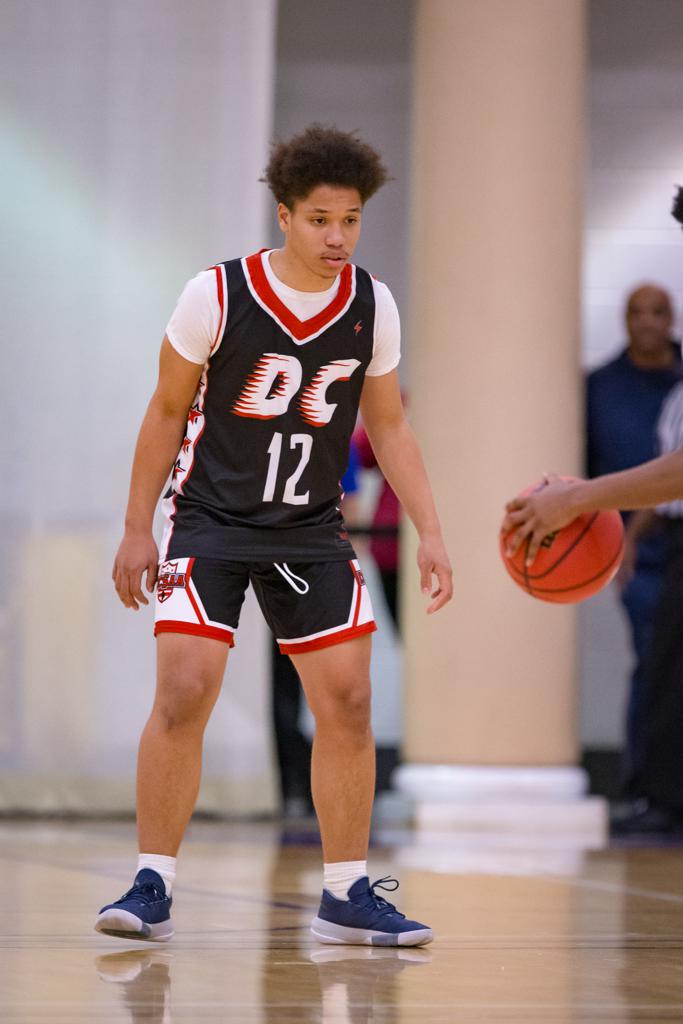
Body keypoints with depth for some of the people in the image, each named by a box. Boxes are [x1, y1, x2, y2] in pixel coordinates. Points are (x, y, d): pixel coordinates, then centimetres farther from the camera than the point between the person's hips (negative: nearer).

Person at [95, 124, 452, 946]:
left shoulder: (372, 307, -3)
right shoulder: (216, 295, -13)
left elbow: (387, 424, 8)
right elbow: (168, 411, -3)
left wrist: (429, 533, 1)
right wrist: (137, 529, -2)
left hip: (310, 530, 4)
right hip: (211, 517, -4)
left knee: (347, 701, -1)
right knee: (184, 692, -15)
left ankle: (346, 895, 10)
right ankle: (152, 886, -4)